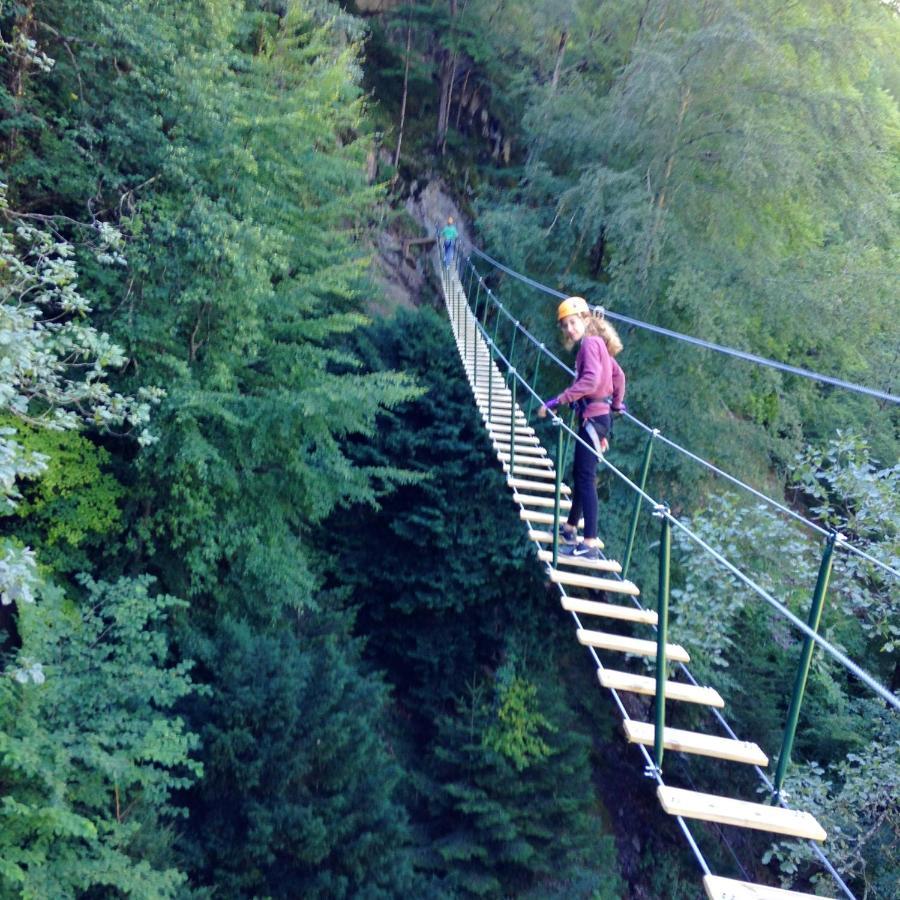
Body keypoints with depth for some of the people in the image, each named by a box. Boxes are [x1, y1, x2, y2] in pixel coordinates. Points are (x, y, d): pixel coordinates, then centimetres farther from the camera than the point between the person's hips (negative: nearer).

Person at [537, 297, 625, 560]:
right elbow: (618, 374, 23)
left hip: (593, 417, -10)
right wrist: (617, 404, 31)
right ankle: (571, 529, 29)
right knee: (579, 474, 17)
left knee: (586, 478, -11)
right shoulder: (597, 343, 16)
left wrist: (558, 400, -28)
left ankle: (590, 544, -13)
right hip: (595, 416, 10)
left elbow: (590, 380, -27)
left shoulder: (590, 343, -12)